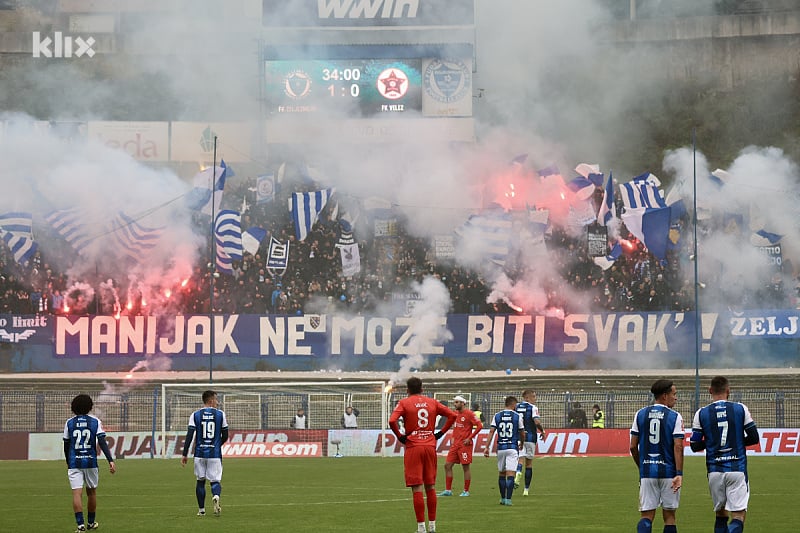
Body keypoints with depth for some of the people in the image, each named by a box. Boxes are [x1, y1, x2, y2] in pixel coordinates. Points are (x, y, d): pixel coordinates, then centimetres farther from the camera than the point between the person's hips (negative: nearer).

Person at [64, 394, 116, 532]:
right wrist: (111, 461, -13)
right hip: (91, 462, 1)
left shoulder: (69, 423, 3)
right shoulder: (95, 422, 1)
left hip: (74, 463, -1)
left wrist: (68, 463, 24)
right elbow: (102, 442, -10)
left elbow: (66, 445, 10)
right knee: (91, 491, 17)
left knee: (77, 493, -7)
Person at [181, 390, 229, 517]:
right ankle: (216, 497, -29)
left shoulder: (195, 415, 0)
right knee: (215, 480, 4)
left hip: (200, 453, 1)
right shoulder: (220, 414, 0)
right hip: (215, 454, -1)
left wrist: (185, 454, -2)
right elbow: (225, 436, 5)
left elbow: (189, 436, -5)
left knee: (200, 480, 14)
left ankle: (201, 510, 16)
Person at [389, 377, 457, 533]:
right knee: (430, 487, 12)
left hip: (413, 447, -4)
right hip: (430, 446, 4)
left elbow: (392, 421, -16)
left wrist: (400, 436, -3)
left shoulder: (404, 403, -2)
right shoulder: (432, 402, 9)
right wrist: (441, 433, 9)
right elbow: (452, 415, 5)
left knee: (417, 488, -3)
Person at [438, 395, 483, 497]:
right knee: (447, 465, 3)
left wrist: (469, 438, -14)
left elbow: (479, 426, -13)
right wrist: (453, 438, 14)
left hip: (465, 444, -8)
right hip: (455, 444, 8)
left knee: (466, 467, -1)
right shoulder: (455, 414, 13)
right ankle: (448, 490, 8)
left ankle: (466, 491, 7)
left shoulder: (469, 414, -10)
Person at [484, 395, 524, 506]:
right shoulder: (517, 416, 0)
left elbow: (491, 432, -1)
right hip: (513, 448, -3)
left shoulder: (497, 416, 5)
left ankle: (502, 498, 20)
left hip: (501, 448, 3)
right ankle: (508, 499, -12)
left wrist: (487, 447, 0)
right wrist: (522, 443, 28)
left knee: (502, 473, 14)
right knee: (510, 474, -6)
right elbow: (522, 433, 7)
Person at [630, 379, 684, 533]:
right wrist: (679, 474, -12)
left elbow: (633, 447, 7)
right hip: (668, 471, -2)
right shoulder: (674, 417, -5)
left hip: (647, 471, 2)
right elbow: (678, 447, -12)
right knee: (669, 515, 9)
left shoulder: (640, 414, 6)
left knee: (647, 515, 2)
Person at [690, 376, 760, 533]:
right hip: (737, 469, -2)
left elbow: (695, 446, 2)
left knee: (720, 514, 17)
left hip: (715, 471, 2)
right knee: (738, 516, -5)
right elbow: (754, 438, 1)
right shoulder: (740, 409, -2)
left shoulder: (701, 413, 0)